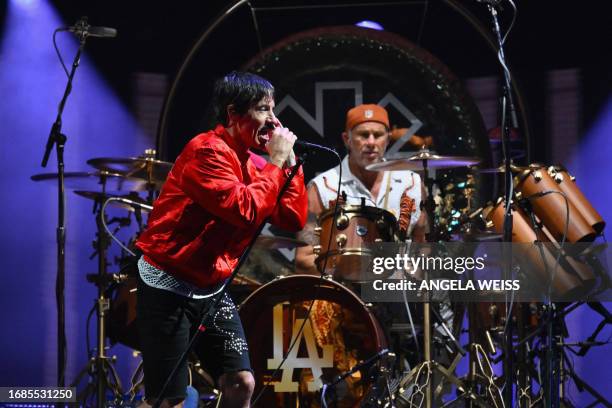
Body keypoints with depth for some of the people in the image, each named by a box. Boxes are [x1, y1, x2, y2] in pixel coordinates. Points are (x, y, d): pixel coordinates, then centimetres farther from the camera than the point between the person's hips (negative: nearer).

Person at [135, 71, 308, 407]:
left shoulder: (252, 162, 9)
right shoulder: (207, 152, -17)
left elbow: (294, 220, 4)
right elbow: (246, 210, -28)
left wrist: (289, 161, -4)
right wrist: (275, 161, -17)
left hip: (212, 289, 8)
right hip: (168, 288, -8)